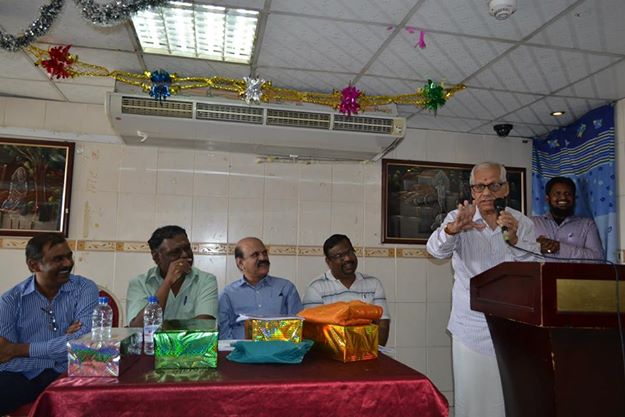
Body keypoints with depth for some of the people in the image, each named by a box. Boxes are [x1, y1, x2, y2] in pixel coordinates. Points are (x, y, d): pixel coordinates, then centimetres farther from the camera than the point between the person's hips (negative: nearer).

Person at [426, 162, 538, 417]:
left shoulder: (522, 224, 4)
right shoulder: (459, 219, -2)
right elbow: (436, 249, -21)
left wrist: (514, 239, -21)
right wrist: (452, 229, -42)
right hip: (471, 328, -1)